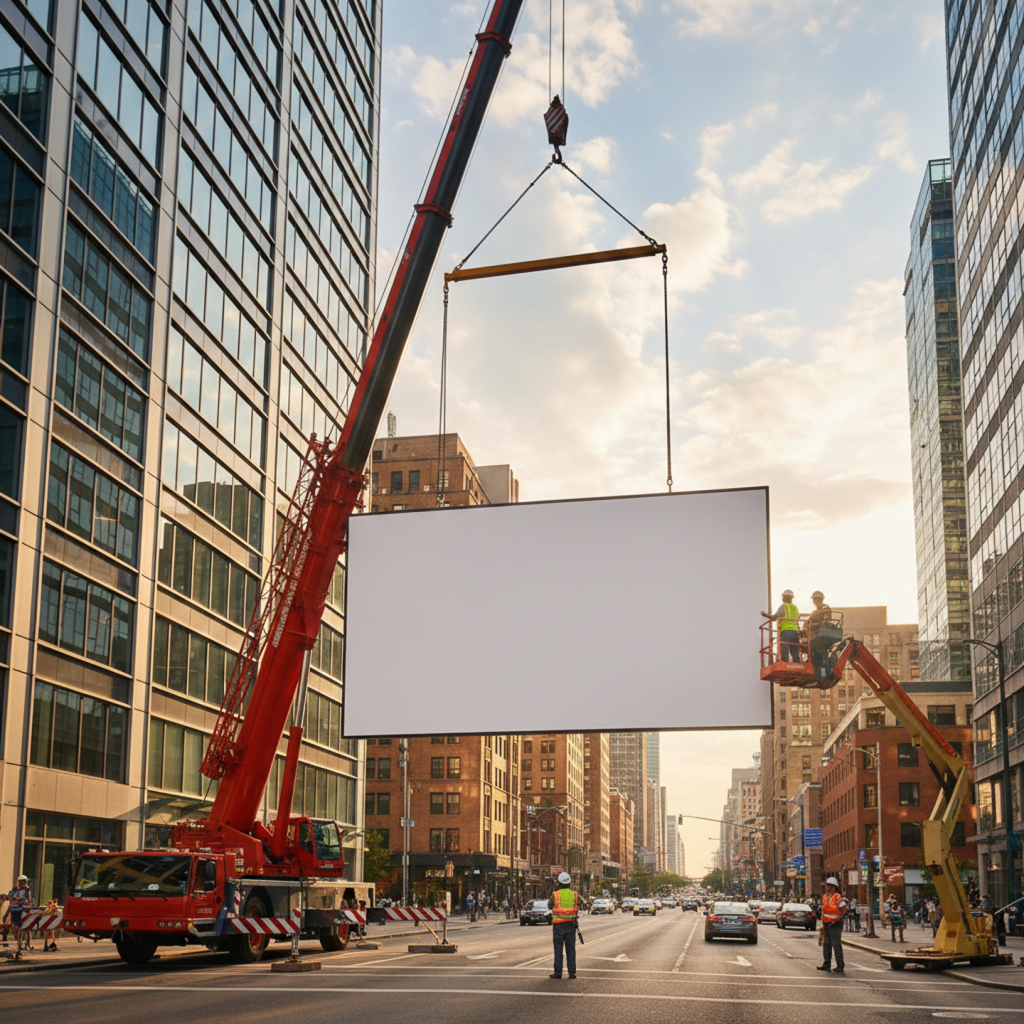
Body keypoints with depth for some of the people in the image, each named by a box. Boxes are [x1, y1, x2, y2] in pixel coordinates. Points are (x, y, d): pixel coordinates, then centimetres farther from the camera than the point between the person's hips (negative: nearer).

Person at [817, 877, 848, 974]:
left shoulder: (838, 898, -13)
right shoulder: (825, 897, 11)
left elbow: (844, 910, -13)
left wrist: (838, 919, -14)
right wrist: (823, 924, 15)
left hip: (835, 925, -9)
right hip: (827, 924, 9)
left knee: (836, 945, -7)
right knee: (826, 944, 13)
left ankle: (840, 966, -3)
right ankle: (827, 964, 21)